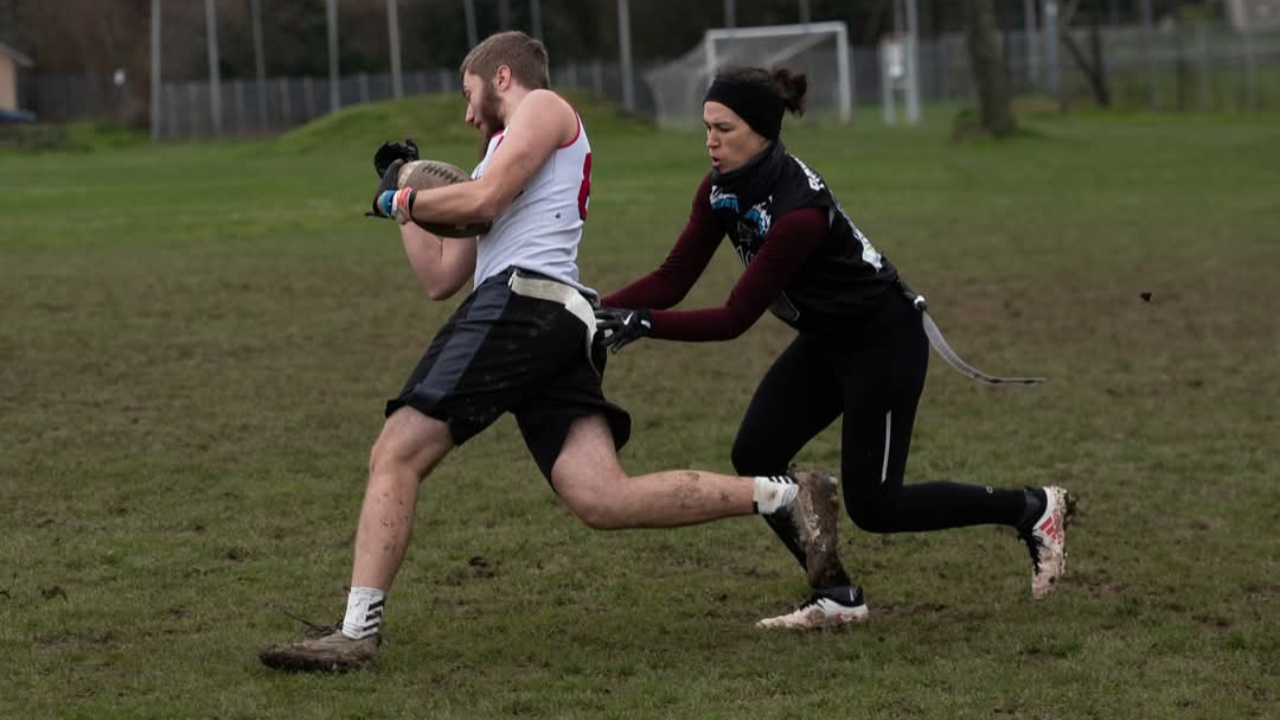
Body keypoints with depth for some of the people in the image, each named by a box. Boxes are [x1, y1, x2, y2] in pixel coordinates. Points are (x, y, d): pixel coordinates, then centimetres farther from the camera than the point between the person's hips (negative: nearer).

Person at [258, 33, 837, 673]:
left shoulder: (543, 107, 11)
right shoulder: (506, 157, 36)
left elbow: (482, 199, -6)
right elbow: (439, 279, 34)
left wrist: (400, 200, 9)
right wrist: (405, 194, 38)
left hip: (523, 297, -9)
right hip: (562, 323, 9)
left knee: (395, 454, -11)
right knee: (603, 500, -8)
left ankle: (357, 632, -19)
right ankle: (782, 495, -10)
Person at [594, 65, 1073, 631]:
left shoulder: (799, 212, -34)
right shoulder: (722, 188, -9)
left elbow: (736, 318, -31)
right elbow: (672, 278, -9)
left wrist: (642, 324, -35)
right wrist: (597, 310, -22)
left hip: (884, 343, -8)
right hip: (827, 340, 8)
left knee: (872, 505, -3)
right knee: (754, 456, -5)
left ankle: (1033, 510, 14)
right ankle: (837, 595, 7)